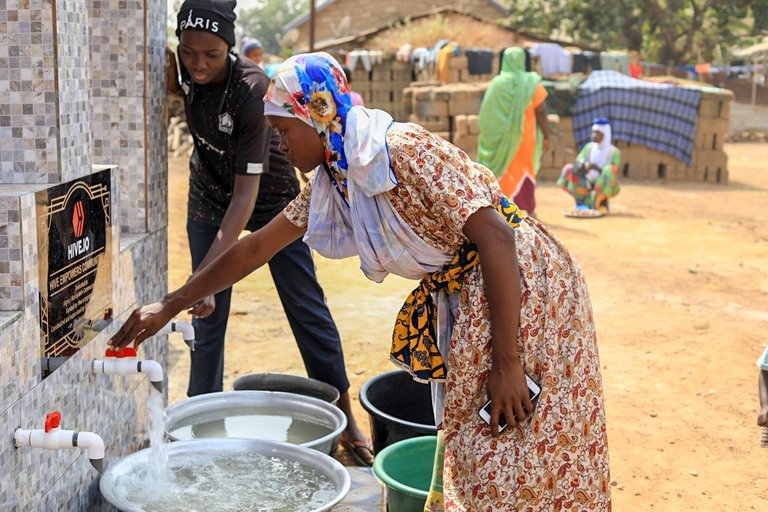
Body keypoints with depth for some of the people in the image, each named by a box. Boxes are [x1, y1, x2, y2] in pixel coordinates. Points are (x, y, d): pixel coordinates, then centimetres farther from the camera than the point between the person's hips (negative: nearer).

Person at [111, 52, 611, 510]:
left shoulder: (405, 151, -22)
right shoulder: (333, 180, 5)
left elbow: (496, 237, -25)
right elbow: (257, 247, 12)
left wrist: (506, 364, -25)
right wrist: (168, 306, 15)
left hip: (521, 282, -8)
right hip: (464, 297, 8)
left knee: (517, 462, -2)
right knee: (471, 448, 15)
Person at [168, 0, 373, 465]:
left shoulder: (250, 89, -33)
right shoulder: (183, 73, -17)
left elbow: (247, 190, -36)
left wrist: (208, 271, -42)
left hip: (269, 196, -4)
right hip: (210, 195, 5)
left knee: (307, 309, -1)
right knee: (208, 315, 4)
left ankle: (347, 422, 9)